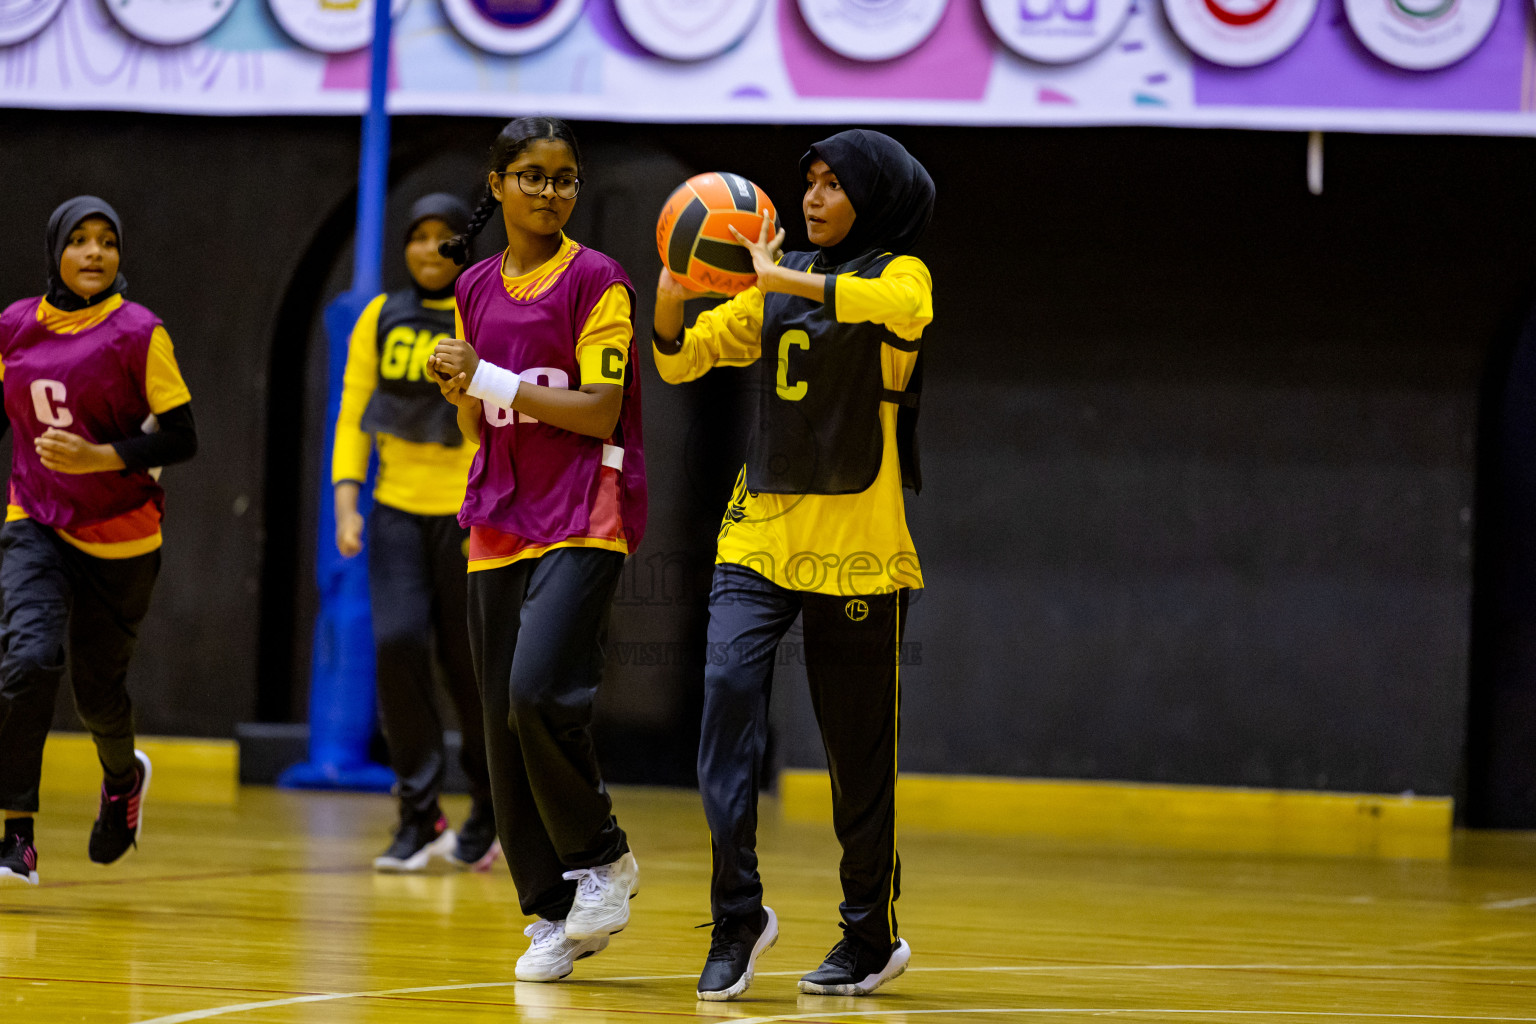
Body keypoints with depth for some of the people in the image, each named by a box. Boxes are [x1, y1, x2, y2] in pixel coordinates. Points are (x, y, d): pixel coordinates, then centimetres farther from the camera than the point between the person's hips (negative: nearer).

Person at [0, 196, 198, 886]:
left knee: (97, 689, 10)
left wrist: (97, 457, -23)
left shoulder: (137, 333, -10)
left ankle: (123, 776, 47)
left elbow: (181, 439, -10)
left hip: (120, 538, -1)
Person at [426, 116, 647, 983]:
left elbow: (599, 413, -11)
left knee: (539, 692, -23)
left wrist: (493, 379, -12)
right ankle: (556, 916, 12)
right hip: (501, 523, 6)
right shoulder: (476, 289, 14)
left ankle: (603, 856, 0)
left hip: (583, 520, -6)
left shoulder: (597, 282, -4)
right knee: (505, 722, 3)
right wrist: (462, 389, -2)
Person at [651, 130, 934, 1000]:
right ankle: (738, 915, -11)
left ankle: (872, 936, 18)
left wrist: (783, 278, -24)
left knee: (860, 745, 2)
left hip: (856, 545, -4)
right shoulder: (779, 287, 14)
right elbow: (683, 360, 14)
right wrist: (672, 303, -7)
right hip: (762, 532, 4)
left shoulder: (900, 272, -1)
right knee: (730, 684, -16)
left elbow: (902, 308, -26)